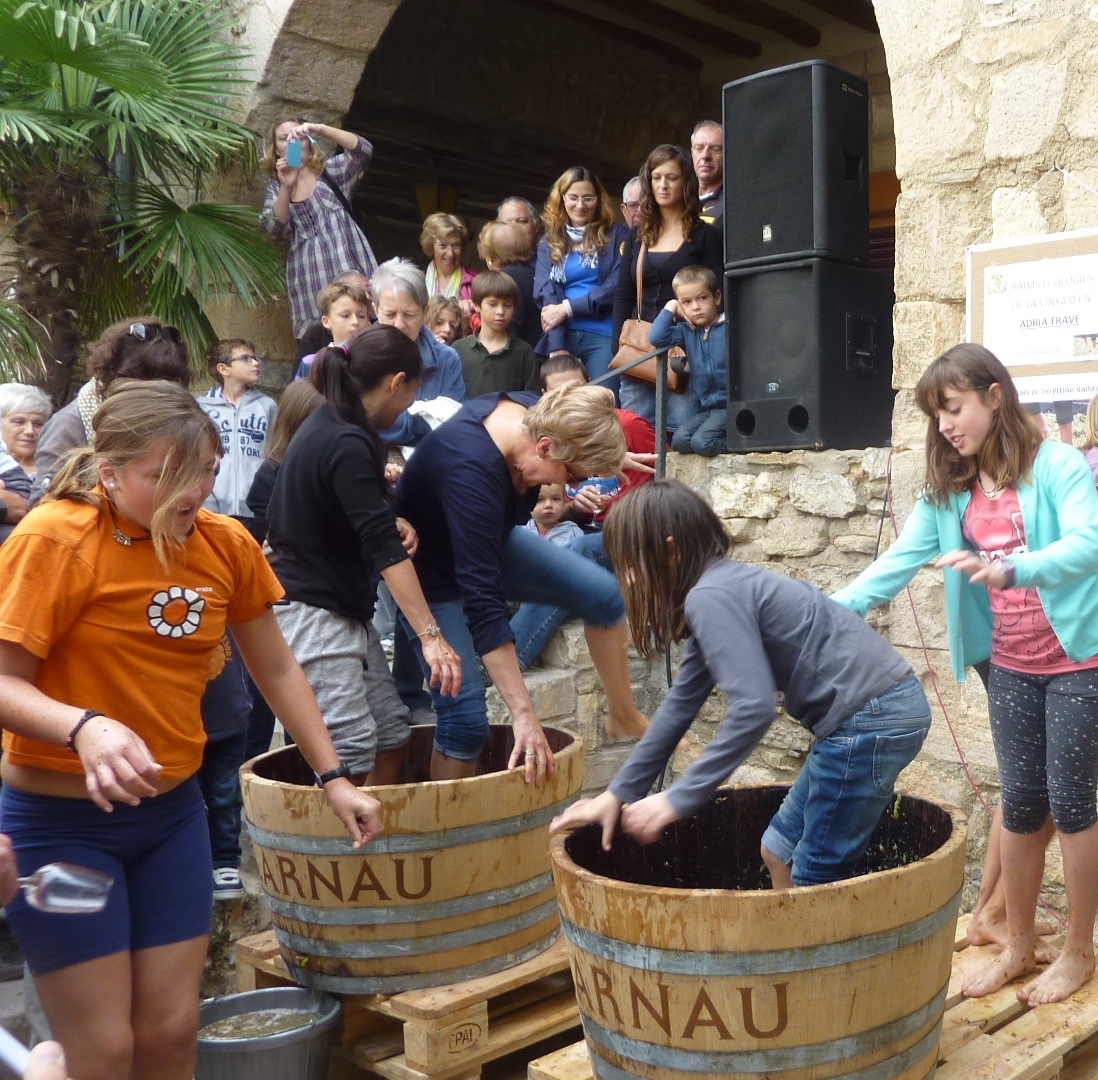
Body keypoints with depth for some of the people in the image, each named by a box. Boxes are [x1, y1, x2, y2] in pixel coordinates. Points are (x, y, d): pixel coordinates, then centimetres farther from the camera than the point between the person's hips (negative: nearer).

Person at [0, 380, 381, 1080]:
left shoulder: (227, 544, -3)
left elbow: (278, 671, 7)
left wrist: (334, 778, 5)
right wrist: (85, 727, -39)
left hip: (172, 811, 5)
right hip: (61, 820, -4)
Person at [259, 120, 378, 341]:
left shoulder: (331, 171, 11)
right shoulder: (274, 189, 15)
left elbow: (363, 151, -7)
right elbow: (275, 230, -2)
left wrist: (320, 129, -16)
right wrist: (286, 187, -14)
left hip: (347, 270, -1)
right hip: (308, 281, 2)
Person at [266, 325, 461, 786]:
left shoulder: (329, 425, 9)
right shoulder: (346, 444, -20)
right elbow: (385, 550, -26)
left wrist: (391, 522, 1)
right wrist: (430, 636, -28)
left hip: (343, 608, 10)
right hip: (311, 613, -10)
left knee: (392, 733, 9)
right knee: (351, 755, -10)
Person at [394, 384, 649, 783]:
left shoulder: (536, 414, -22)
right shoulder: (471, 470, -42)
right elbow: (483, 601, -42)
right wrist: (523, 715, -41)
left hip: (487, 542, 8)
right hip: (431, 568, -7)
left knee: (602, 594, -1)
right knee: (465, 714, -15)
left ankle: (622, 715, 17)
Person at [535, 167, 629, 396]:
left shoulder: (615, 236, 8)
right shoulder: (549, 242, 15)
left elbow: (617, 287, -3)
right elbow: (547, 295, 3)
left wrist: (567, 308, -8)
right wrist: (557, 347, -11)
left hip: (603, 336, -2)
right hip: (561, 337, 2)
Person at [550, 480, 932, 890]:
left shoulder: (712, 597, -17)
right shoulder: (721, 589, 13)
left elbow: (753, 709, -25)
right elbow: (680, 705, 17)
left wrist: (678, 799, -19)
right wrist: (619, 793, 17)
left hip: (871, 717, -10)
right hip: (877, 709, 10)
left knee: (816, 882, 3)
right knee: (780, 853, 18)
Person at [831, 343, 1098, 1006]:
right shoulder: (950, 490, 4)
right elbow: (899, 561, -3)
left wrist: (1008, 568, -44)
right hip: (1011, 667, 5)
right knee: (1022, 801, 11)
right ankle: (1019, 945, 25)